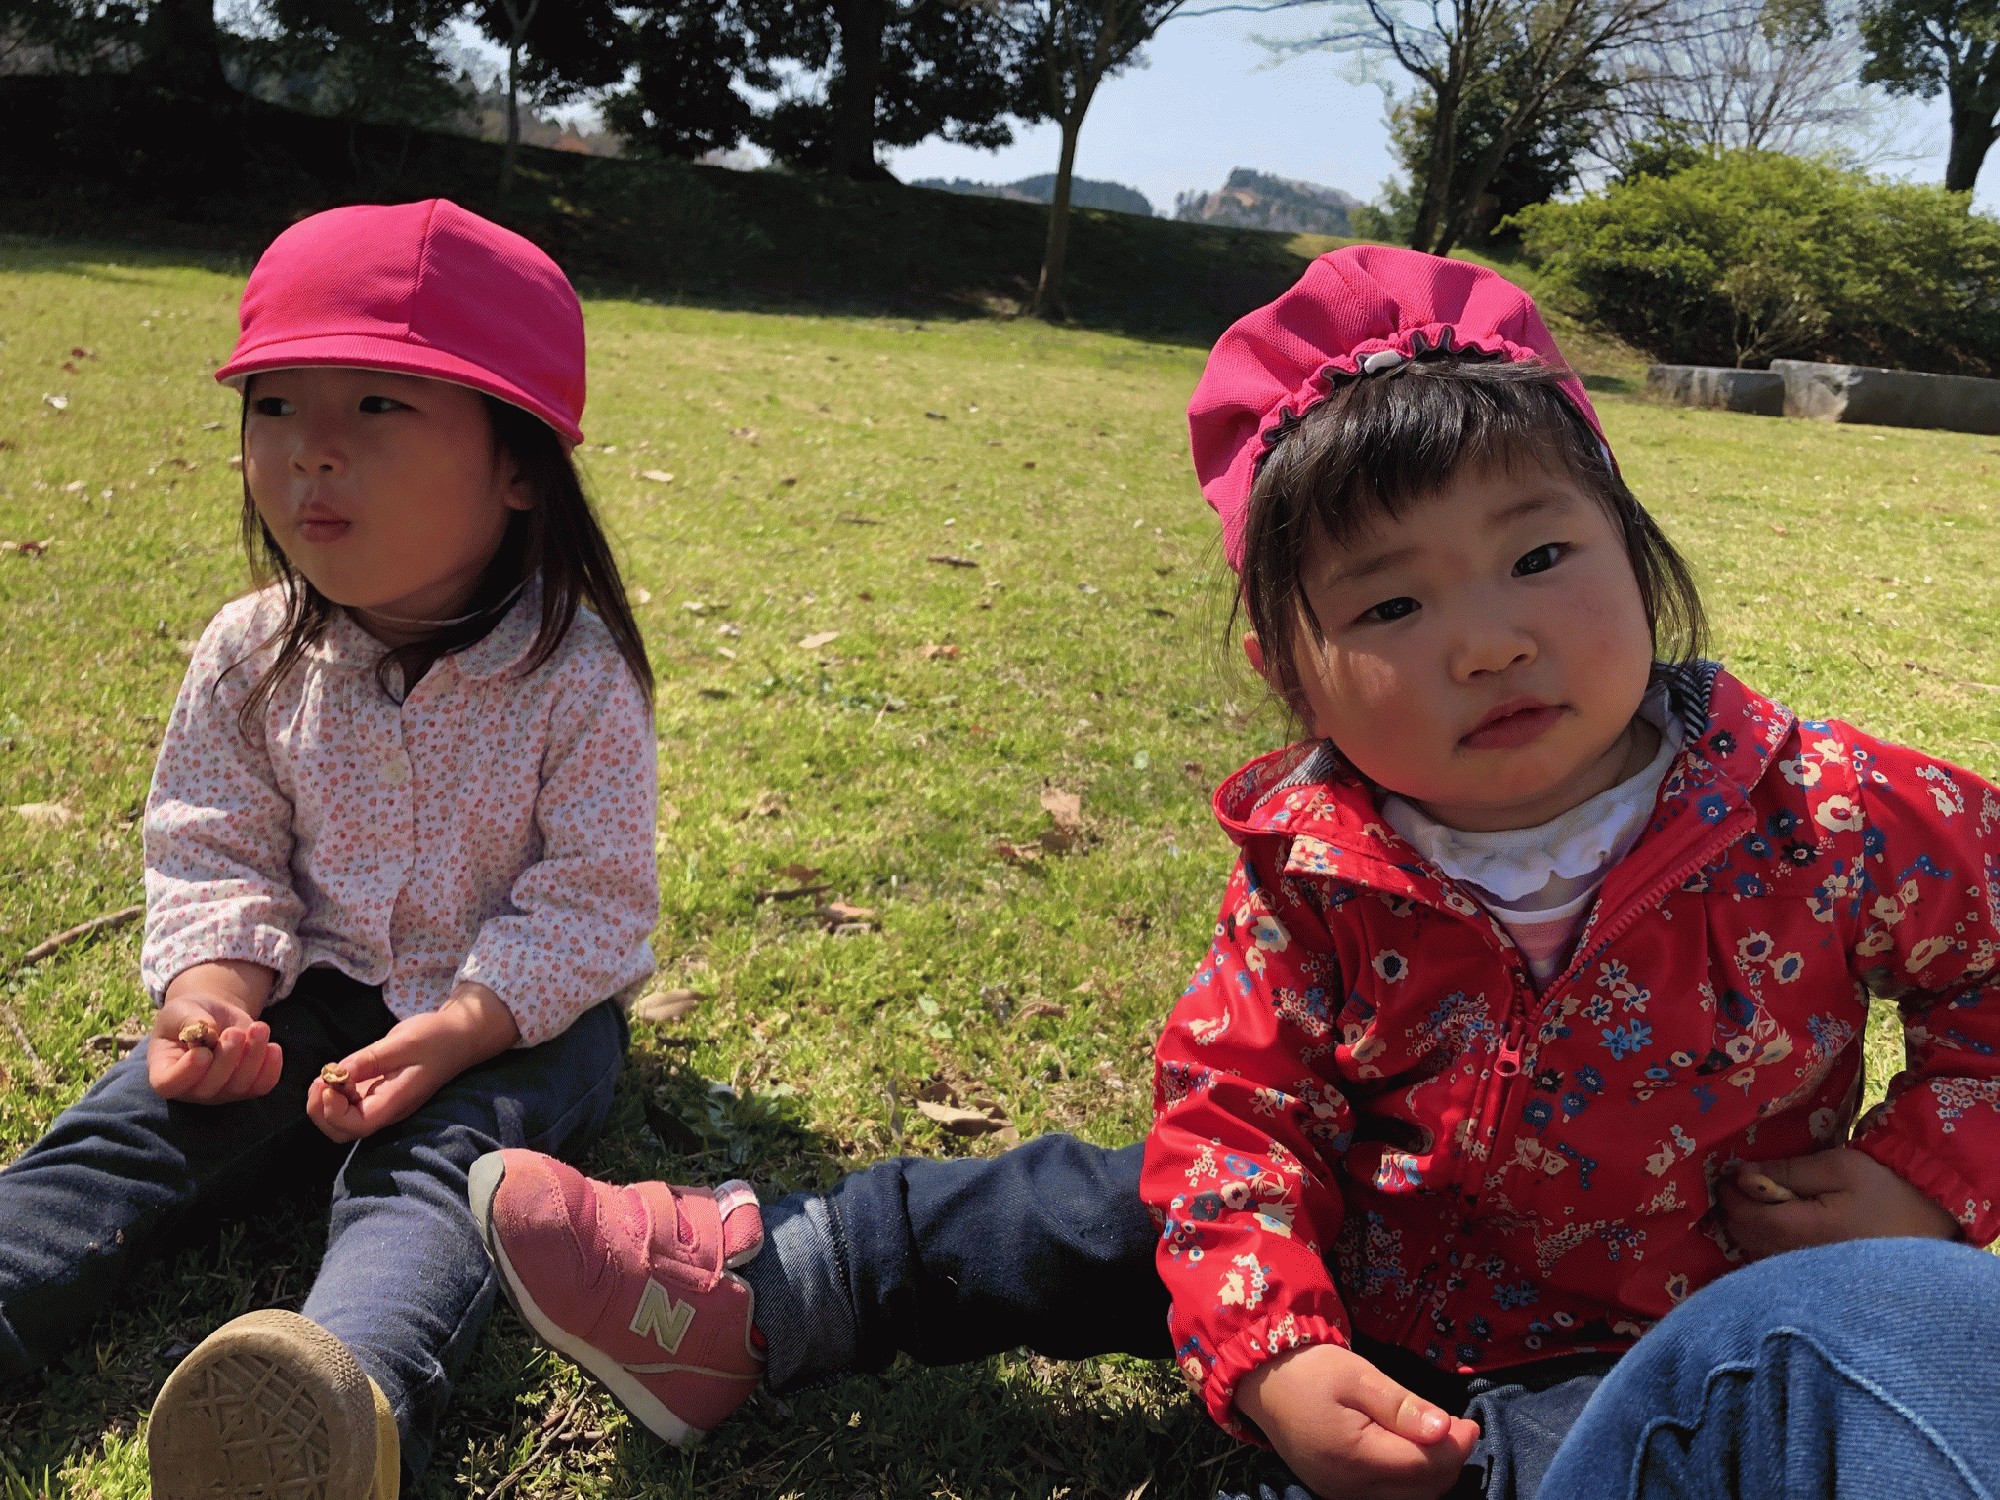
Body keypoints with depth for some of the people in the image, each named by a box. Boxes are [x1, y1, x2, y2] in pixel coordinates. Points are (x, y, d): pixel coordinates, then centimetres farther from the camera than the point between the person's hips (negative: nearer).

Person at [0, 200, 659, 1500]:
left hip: (521, 1010, -4)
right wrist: (213, 991, -18)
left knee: (433, 1165, -30)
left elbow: (592, 900, -15)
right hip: (315, 993, 5)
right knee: (133, 1118, -15)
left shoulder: (574, 673, -16)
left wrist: (455, 1033, -27)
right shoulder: (253, 658, -3)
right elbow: (213, 852, 2)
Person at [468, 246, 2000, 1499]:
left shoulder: (1832, 818, -20)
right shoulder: (1316, 875, -16)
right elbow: (1235, 1106, -11)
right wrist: (1269, 1354, -24)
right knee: (1128, 1210, -2)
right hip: (1379, 1337, 2)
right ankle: (746, 1290, 13)